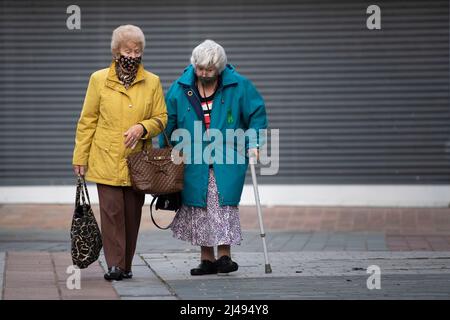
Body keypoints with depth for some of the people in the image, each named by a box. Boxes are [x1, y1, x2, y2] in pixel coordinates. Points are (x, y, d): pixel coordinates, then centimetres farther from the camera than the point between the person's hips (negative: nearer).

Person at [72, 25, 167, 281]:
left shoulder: (152, 82, 7)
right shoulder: (99, 79, 4)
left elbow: (161, 118, 9)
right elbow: (87, 121, 6)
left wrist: (142, 128, -12)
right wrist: (80, 156, 3)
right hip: (106, 160, -1)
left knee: (132, 213, 4)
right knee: (111, 210, -10)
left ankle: (126, 265, 14)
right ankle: (114, 265, -9)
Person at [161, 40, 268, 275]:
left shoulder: (239, 86, -3)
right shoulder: (180, 88, 2)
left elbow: (257, 114, 6)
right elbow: (168, 122, 10)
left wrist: (253, 143, -4)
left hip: (227, 161, -2)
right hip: (194, 162, 2)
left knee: (224, 205, -10)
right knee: (199, 207, 2)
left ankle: (224, 255, -4)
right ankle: (207, 259, 9)